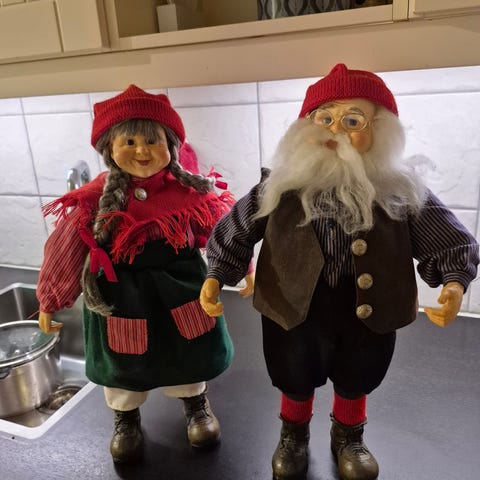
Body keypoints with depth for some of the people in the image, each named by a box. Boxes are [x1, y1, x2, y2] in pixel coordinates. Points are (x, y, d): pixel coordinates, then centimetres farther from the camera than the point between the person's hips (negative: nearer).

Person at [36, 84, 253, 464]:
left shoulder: (190, 191, -13)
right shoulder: (95, 200, -16)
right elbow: (65, 252, -7)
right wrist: (50, 301, 0)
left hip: (180, 290, 1)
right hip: (121, 297, 0)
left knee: (188, 354, 22)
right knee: (123, 364, 21)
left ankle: (197, 405, 54)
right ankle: (126, 419, 52)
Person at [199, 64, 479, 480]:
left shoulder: (400, 190, -10)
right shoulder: (282, 185, -11)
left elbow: (446, 241, -5)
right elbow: (235, 232, -3)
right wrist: (216, 277, -10)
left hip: (367, 309, 1)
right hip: (294, 304, 0)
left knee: (356, 381, 24)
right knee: (295, 380, 22)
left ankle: (348, 438, 55)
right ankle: (294, 434, 53)